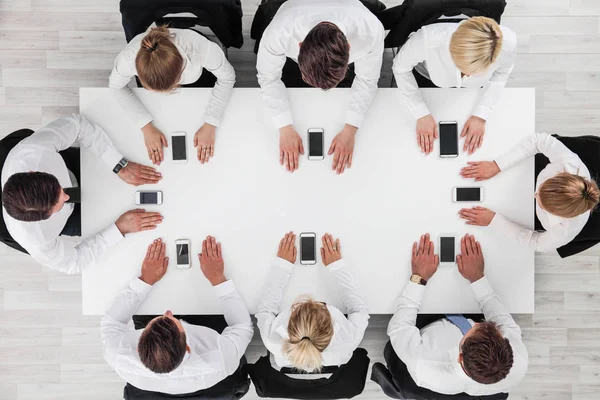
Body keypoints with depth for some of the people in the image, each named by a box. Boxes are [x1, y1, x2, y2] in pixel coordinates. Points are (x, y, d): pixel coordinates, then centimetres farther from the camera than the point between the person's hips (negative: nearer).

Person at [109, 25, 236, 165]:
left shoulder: (203, 49, -47)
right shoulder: (128, 58, -42)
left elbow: (227, 78, -26)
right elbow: (116, 86, -19)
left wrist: (210, 125, -29)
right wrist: (146, 127, -27)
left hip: (197, 80, -1)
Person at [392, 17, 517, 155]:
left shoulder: (507, 42, -41)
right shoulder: (427, 40, -48)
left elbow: (501, 72, -16)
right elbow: (400, 67, -25)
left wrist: (481, 114, -22)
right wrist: (421, 113, -27)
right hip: (427, 76, -1)